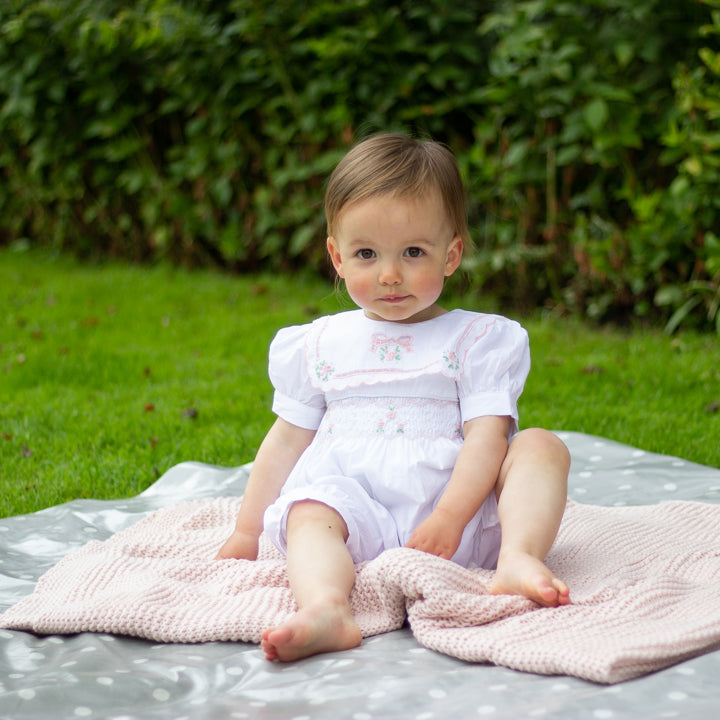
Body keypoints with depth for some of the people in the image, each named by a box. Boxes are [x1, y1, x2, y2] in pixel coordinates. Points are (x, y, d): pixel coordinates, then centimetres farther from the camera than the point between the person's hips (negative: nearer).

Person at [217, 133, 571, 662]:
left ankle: (518, 559, -40)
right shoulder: (319, 344, 17)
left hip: (460, 511, 0)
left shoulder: (478, 339, 8)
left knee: (541, 446, -19)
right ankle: (326, 610, -57)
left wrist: (448, 519, -19)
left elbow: (487, 435, -4)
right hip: (354, 504, 1)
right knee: (308, 514, -30)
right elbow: (288, 438, 20)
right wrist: (247, 531, 16)